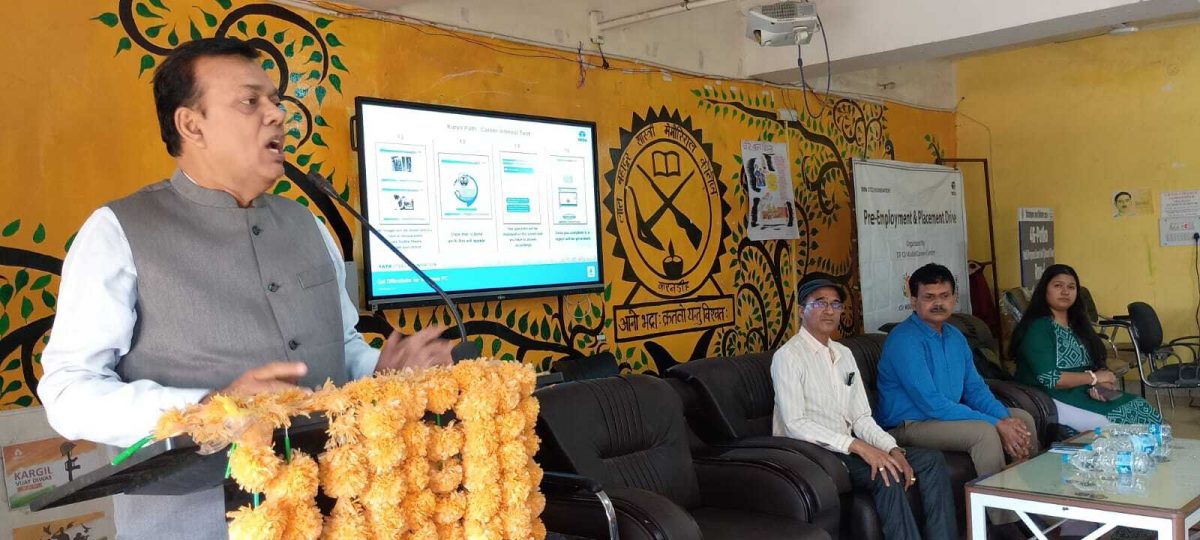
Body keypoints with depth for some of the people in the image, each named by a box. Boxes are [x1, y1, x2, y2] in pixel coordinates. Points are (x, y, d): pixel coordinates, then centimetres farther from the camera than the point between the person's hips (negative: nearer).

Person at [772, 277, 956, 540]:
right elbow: (795, 424, -20)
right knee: (886, 476, -29)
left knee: (932, 460, -3)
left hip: (848, 447, 8)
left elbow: (861, 418, 11)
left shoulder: (844, 354, 15)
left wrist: (893, 449, -8)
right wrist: (857, 446, -25)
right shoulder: (788, 356, -10)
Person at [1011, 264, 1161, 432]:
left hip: (1085, 394, 8)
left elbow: (1096, 365, 11)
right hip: (1052, 400, -8)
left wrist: (1102, 383, -11)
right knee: (1115, 425, -24)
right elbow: (1049, 379, -19)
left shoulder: (1077, 323, 16)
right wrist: (1093, 378, -11)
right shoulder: (1037, 328, -10)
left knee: (1143, 409, -9)